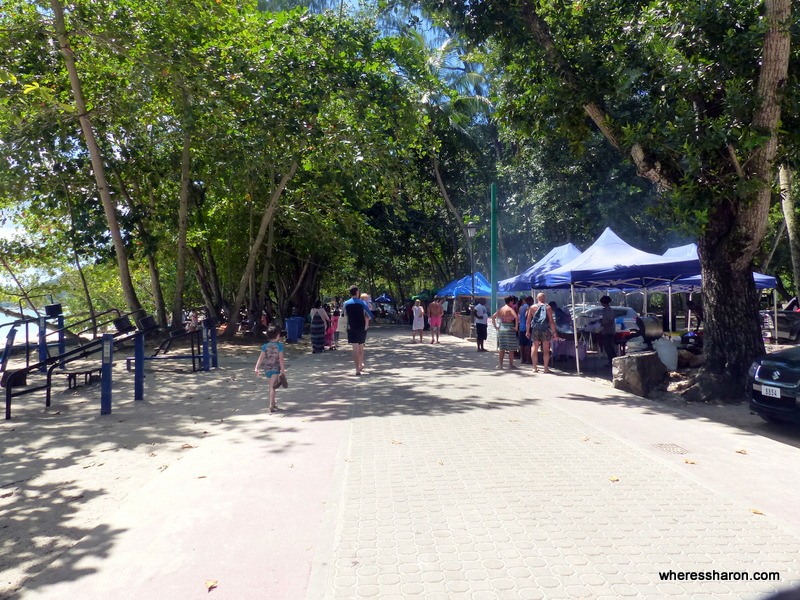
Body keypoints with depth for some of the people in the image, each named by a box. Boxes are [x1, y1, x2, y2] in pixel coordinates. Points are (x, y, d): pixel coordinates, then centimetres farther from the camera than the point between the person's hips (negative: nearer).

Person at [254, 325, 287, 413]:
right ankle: (271, 405, -18)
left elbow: (261, 358, -6)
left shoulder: (265, 346, 1)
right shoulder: (279, 346, -8)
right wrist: (283, 370, -8)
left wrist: (257, 368, -7)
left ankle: (273, 403, 33)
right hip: (276, 369, -3)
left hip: (267, 369, 4)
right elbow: (281, 359, -10)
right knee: (272, 388, -8)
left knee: (271, 387, 18)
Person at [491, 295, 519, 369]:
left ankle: (500, 364, 13)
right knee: (511, 349, 3)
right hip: (509, 329, -6)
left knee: (502, 348, 12)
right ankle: (510, 364, 6)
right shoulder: (510, 309, -9)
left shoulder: (500, 309, 10)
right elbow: (516, 317, -23)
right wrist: (516, 327, -14)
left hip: (501, 329, 6)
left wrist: (496, 326, 10)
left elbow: (493, 317, 10)